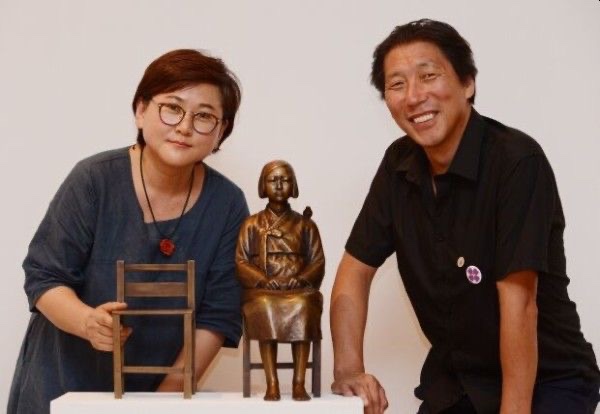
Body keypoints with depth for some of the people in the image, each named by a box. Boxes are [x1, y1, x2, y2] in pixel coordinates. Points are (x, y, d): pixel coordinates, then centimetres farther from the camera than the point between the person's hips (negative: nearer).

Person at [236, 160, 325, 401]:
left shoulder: (305, 225, 16)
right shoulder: (252, 225, 14)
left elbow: (318, 261, 9)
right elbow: (241, 262, 6)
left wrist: (301, 279, -11)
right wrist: (264, 280, -11)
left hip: (299, 289, 0)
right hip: (262, 289, 0)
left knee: (302, 307, -35)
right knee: (265, 307, -35)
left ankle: (299, 382, -32)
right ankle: (272, 383, -33)